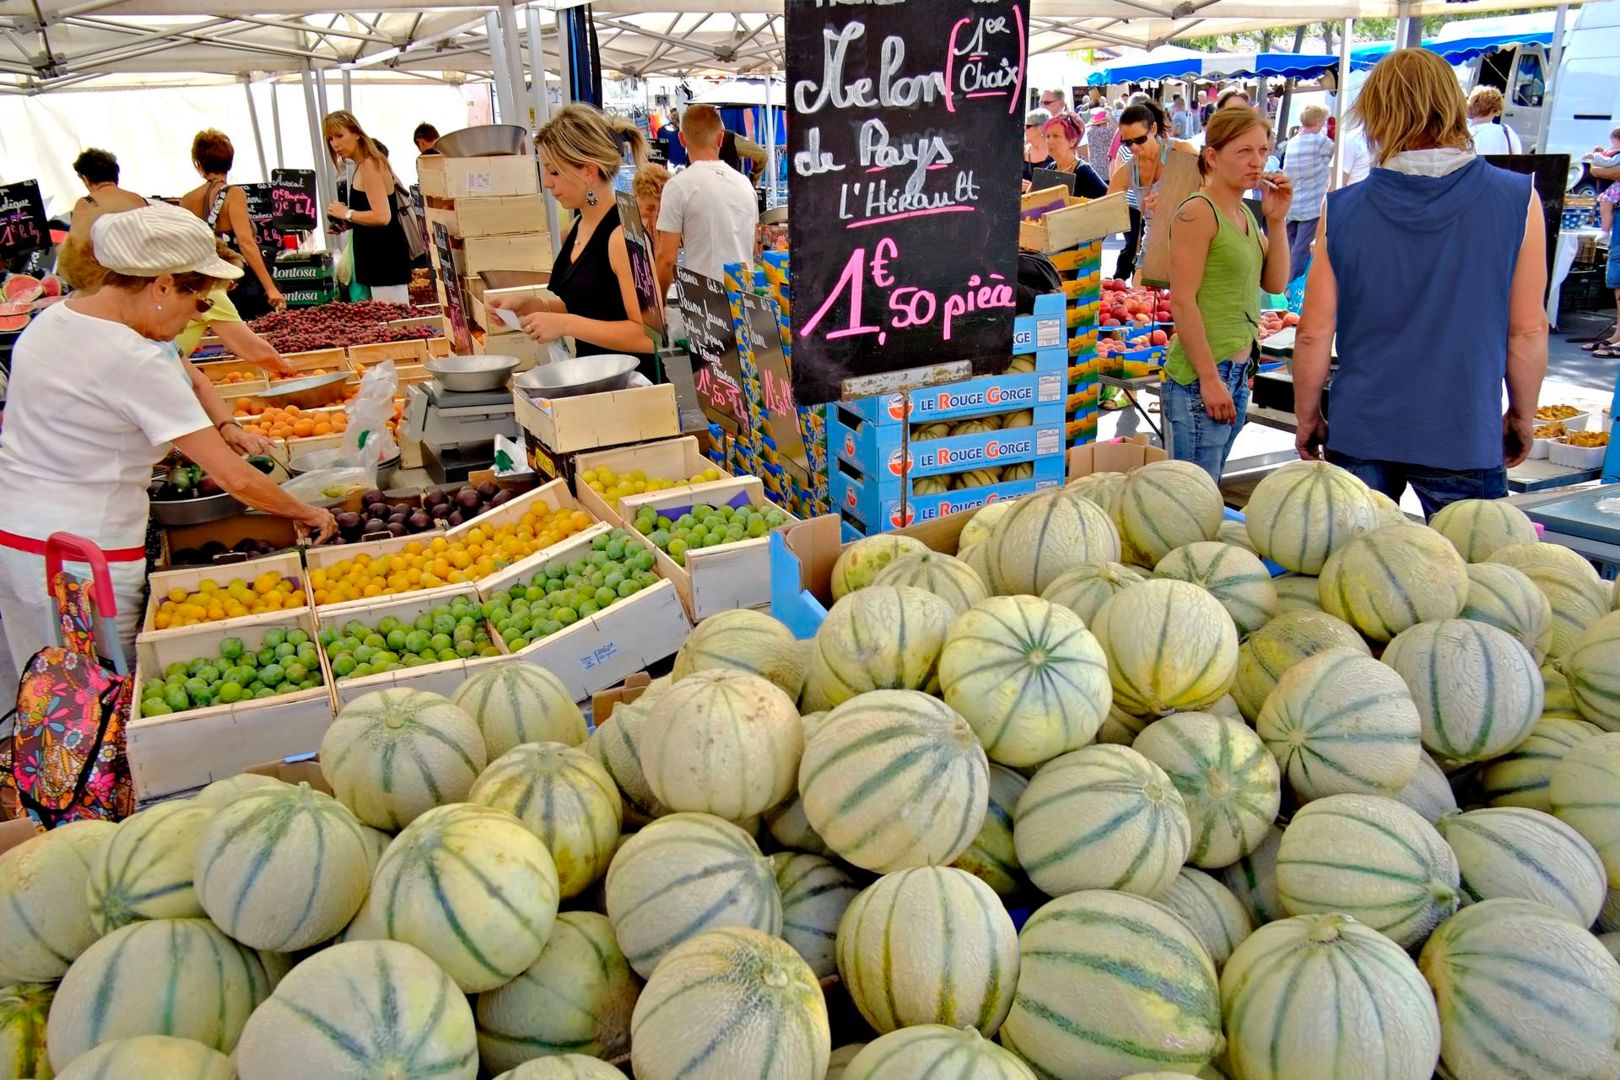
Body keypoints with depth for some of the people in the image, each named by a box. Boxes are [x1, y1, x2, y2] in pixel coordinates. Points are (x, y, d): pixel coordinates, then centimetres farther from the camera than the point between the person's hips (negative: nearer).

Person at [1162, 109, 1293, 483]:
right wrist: (1209, 379, -18)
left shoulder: (1244, 213, 15)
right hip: (1202, 375, -9)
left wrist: (1276, 220, 4)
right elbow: (1182, 302, -16)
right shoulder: (1197, 212, -11)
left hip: (1238, 373, 9)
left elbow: (1276, 283, 15)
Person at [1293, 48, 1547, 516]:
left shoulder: (1342, 210, -6)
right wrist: (1522, 417, 12)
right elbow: (1528, 331, -3)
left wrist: (1308, 418, 9)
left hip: (1360, 432, 1)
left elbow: (1314, 334, -4)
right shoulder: (1517, 201, -6)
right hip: (1464, 437, -1)